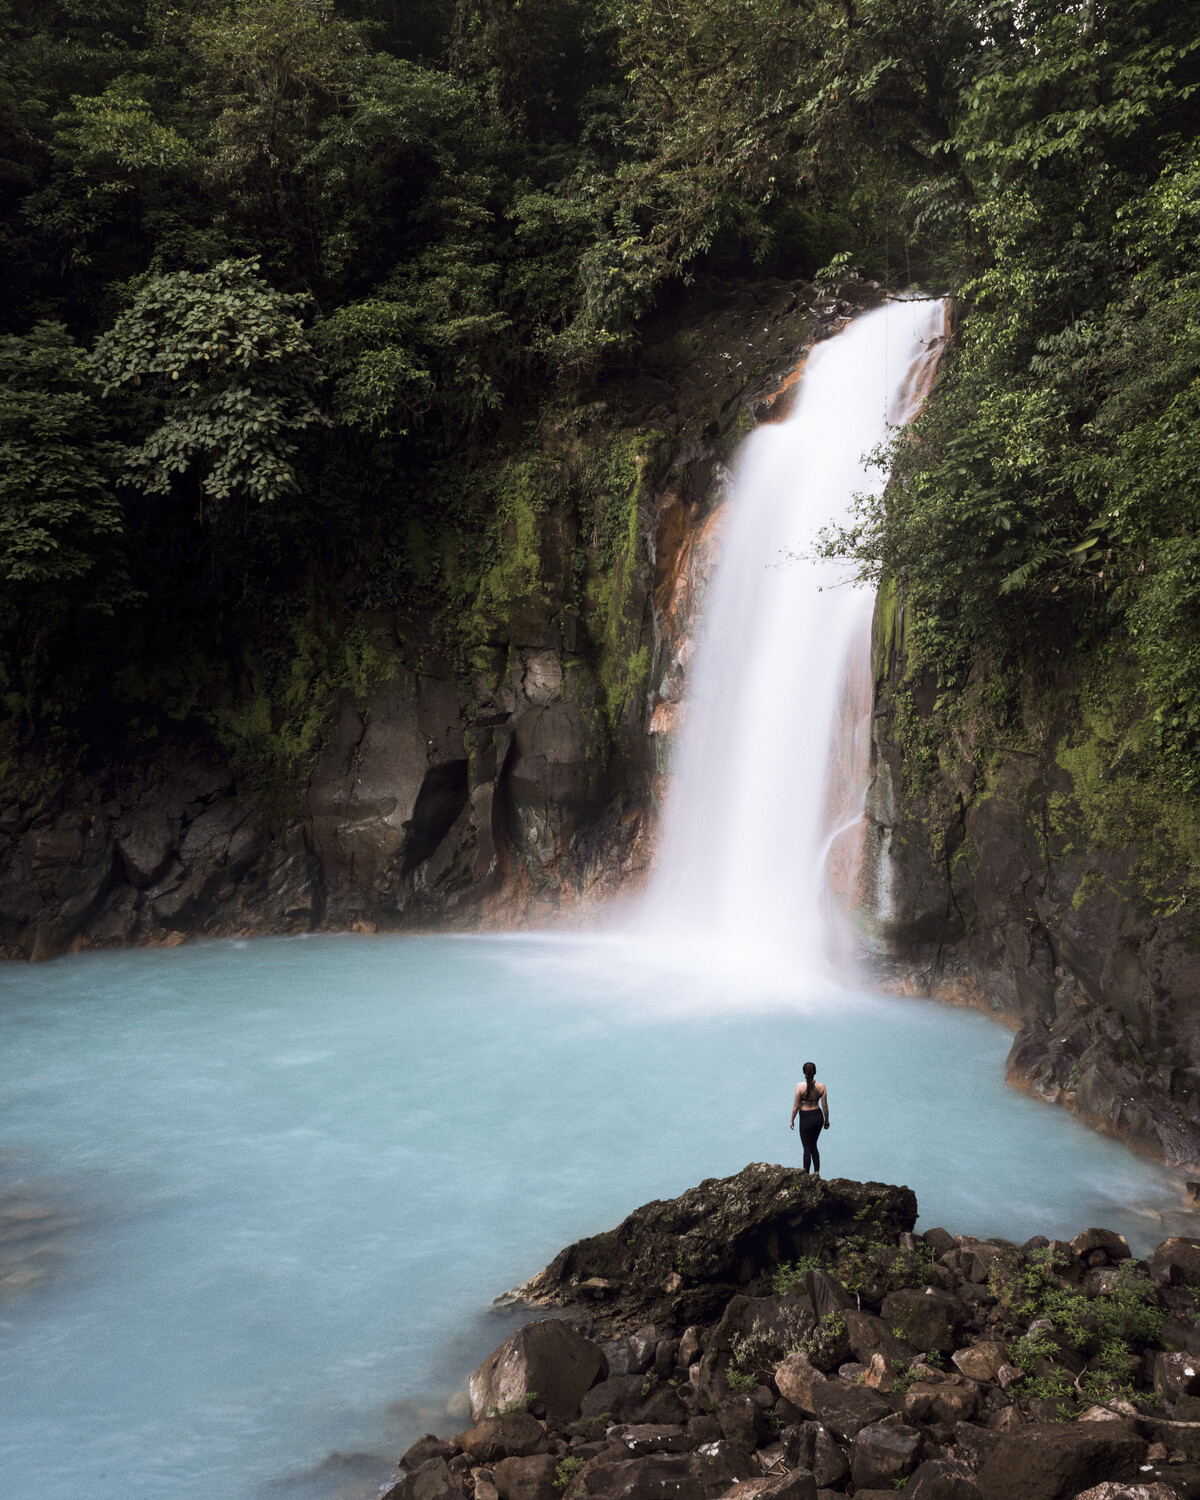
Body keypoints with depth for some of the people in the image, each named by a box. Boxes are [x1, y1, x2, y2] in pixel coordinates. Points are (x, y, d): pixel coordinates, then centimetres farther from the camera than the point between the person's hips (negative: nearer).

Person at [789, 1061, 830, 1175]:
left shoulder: (800, 1086, -16)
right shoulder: (821, 1086, -7)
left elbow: (796, 1105, -11)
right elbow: (825, 1106, -1)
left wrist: (792, 1120, 1)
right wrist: (826, 1121, 13)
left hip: (806, 1118, -4)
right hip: (818, 1117, 4)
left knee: (807, 1148, 8)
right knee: (813, 1146, 22)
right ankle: (817, 1173, 23)